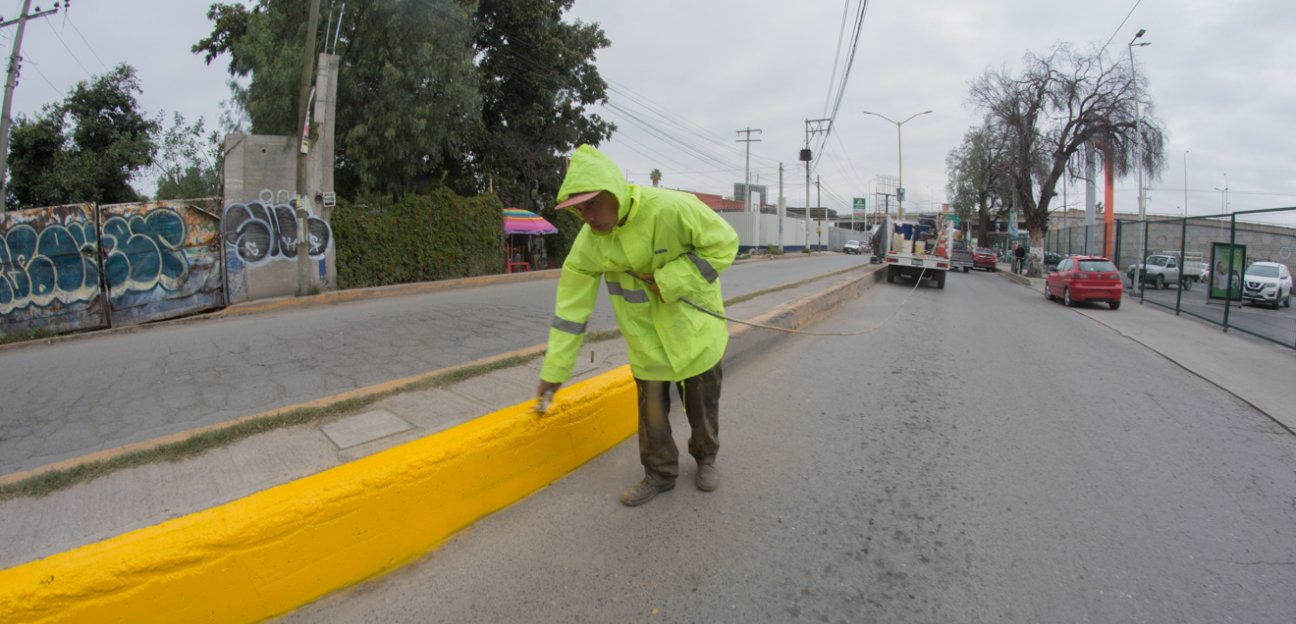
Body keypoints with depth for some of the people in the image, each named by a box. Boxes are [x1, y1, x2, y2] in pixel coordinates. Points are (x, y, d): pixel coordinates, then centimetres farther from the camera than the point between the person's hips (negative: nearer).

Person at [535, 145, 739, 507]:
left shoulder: (671, 209, -27)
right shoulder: (589, 241, -15)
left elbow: (723, 244, -18)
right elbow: (571, 305, -10)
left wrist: (668, 280, -26)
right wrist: (554, 370, -9)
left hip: (695, 330, -2)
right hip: (645, 340, 2)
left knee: (702, 406, 14)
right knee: (652, 411, 9)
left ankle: (705, 458, 41)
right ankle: (660, 474, 32)